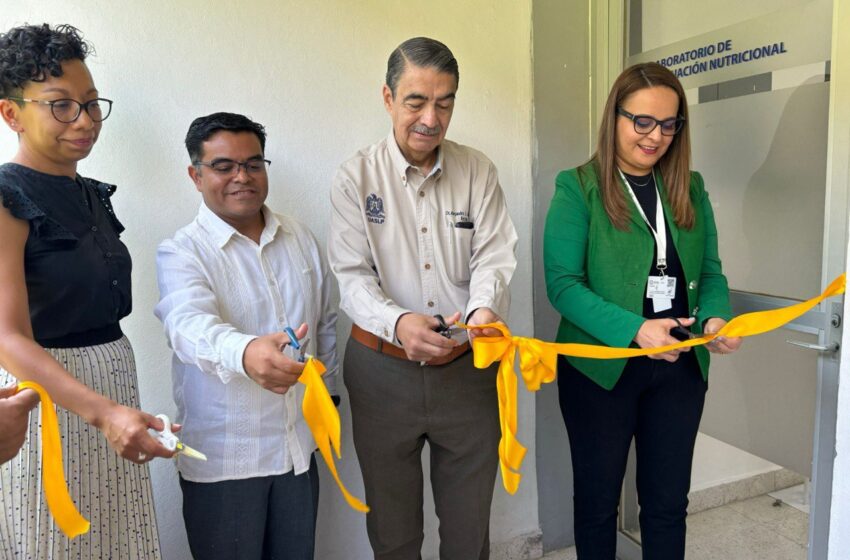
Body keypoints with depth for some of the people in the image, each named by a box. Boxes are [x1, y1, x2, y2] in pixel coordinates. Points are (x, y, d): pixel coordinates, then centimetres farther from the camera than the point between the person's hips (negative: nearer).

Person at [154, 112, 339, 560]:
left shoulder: (300, 239, 5)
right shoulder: (181, 252, -11)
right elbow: (190, 325, -32)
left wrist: (328, 391, 13)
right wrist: (246, 352, -52)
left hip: (299, 445, 5)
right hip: (223, 456, -4)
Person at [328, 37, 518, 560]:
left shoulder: (478, 171, 2)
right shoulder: (357, 176, -3)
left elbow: (493, 257, -3)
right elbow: (353, 276, -8)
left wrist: (485, 309, -25)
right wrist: (396, 322, -28)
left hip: (468, 366, 2)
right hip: (383, 371, -1)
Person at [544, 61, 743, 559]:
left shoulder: (690, 188, 6)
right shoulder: (578, 188, -9)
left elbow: (710, 271, 8)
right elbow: (562, 282, -15)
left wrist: (715, 318, -13)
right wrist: (634, 329, -25)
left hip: (681, 367, 4)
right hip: (600, 367, -4)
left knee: (668, 502, 17)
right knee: (598, 500, 14)